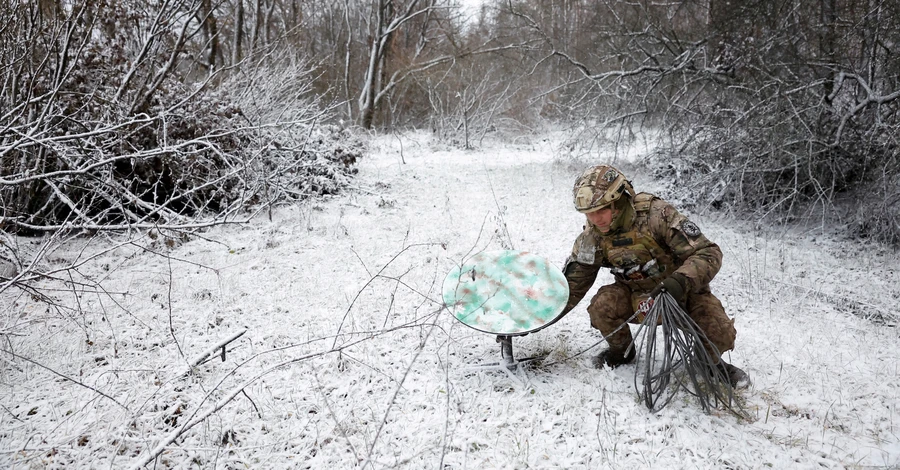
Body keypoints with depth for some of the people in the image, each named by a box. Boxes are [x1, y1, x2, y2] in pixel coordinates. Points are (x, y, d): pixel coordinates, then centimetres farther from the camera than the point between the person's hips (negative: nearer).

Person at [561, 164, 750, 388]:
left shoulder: (656, 214, -28)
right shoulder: (592, 238, -14)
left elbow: (708, 253, -29)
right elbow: (572, 285, -3)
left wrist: (680, 281, -47)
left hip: (682, 291, -3)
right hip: (636, 297, 3)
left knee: (719, 334, -26)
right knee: (602, 306, -26)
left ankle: (713, 362, 12)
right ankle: (621, 352, 6)